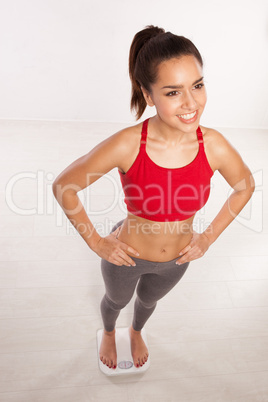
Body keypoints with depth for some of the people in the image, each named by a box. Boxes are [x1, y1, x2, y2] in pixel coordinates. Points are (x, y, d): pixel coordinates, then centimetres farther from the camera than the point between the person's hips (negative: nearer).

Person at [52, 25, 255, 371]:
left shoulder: (213, 145, -25)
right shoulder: (127, 145, -34)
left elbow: (245, 186, -4)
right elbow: (63, 186, -22)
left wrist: (210, 236, -6)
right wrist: (95, 242, -16)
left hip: (177, 258, 3)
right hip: (126, 255, -2)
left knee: (148, 300, 35)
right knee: (116, 300, 32)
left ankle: (136, 331, 72)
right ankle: (108, 332, 70)